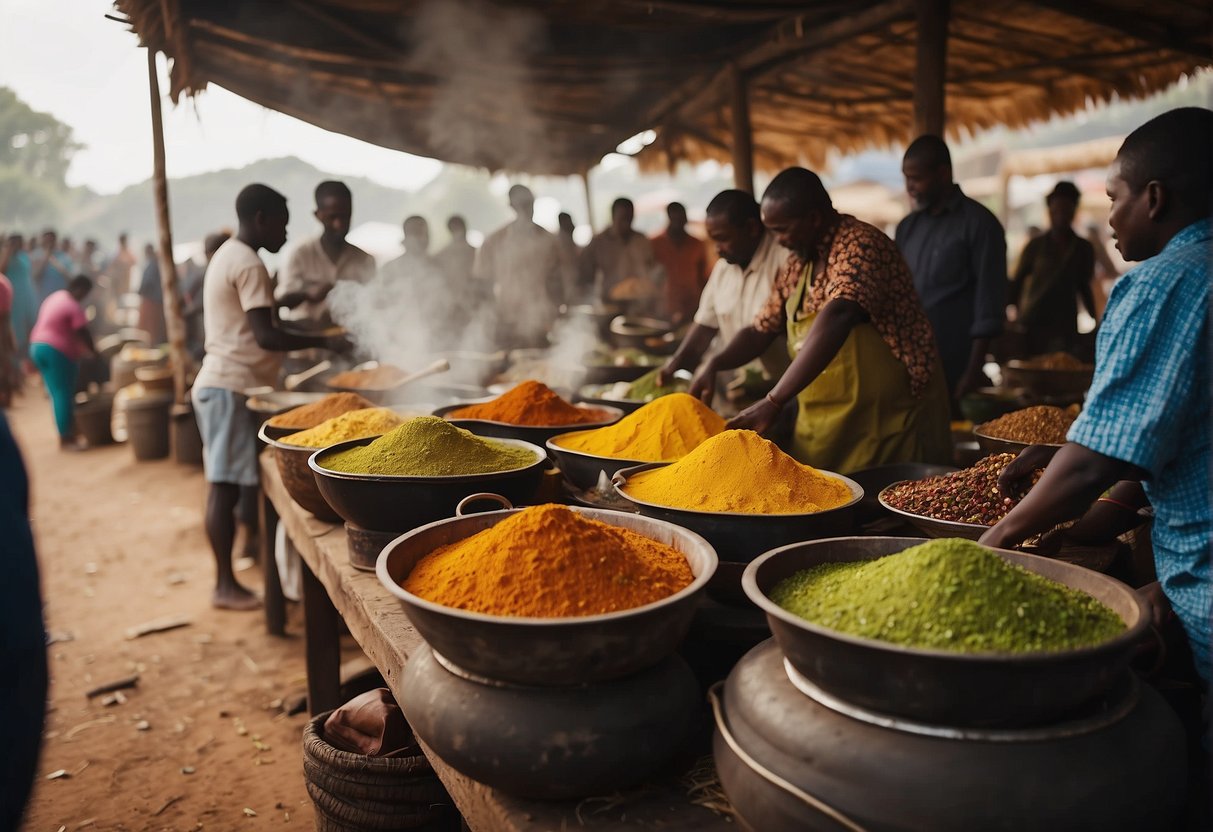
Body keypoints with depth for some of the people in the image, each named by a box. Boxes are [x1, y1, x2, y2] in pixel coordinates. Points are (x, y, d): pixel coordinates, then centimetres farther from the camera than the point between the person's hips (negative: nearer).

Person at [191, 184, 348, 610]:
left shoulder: (227, 255, 19)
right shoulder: (249, 264, -14)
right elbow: (266, 336, -21)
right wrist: (323, 341, -18)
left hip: (221, 382, 10)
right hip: (233, 386, -10)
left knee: (225, 486, 9)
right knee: (226, 487, -6)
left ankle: (226, 579, 14)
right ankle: (225, 585, 0)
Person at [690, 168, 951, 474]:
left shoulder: (860, 244, -17)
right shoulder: (796, 266, 9)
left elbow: (837, 319, -32)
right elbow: (761, 331, 15)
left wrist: (774, 401, -38)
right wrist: (715, 364, -5)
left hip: (890, 423, -7)